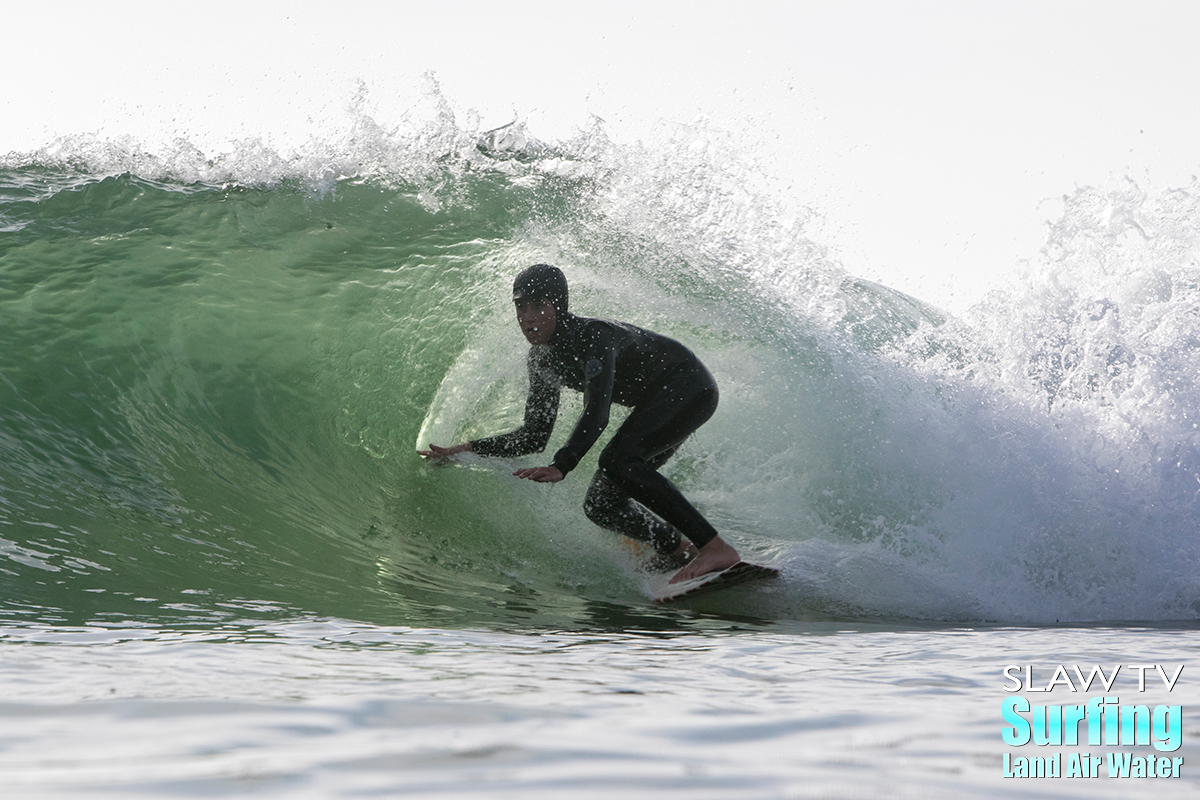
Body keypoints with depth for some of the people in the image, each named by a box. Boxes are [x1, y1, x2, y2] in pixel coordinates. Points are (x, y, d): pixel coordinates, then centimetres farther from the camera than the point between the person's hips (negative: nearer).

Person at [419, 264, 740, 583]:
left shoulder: (594, 337, -29)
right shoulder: (542, 360, -4)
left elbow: (596, 414, -43)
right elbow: (535, 436, 2)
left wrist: (560, 467, -56)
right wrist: (469, 449, -8)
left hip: (690, 386, -9)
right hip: (656, 404, 9)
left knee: (617, 460, -31)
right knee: (601, 506, -1)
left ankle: (716, 548, -32)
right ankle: (685, 554, 17)